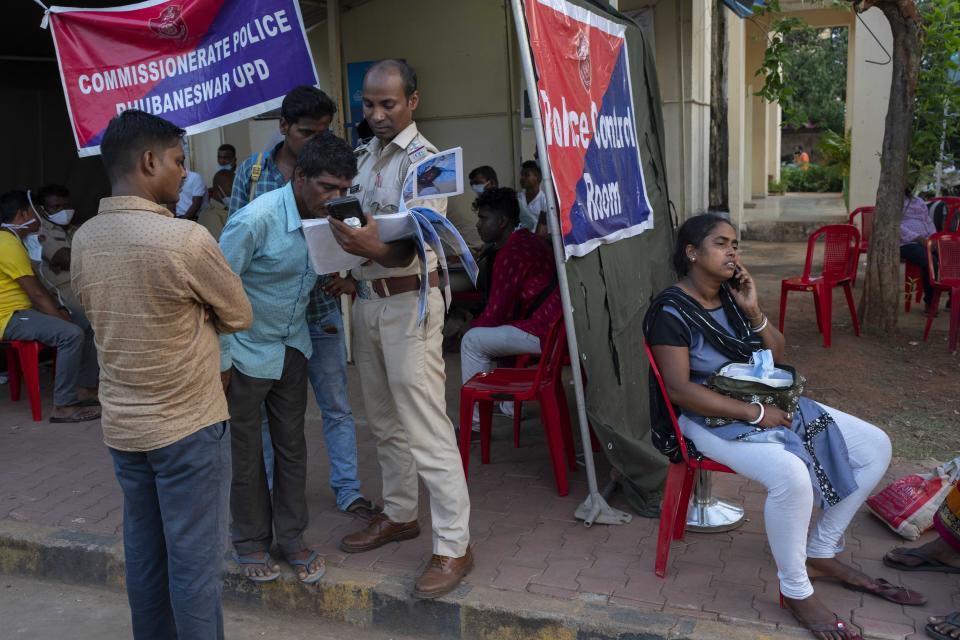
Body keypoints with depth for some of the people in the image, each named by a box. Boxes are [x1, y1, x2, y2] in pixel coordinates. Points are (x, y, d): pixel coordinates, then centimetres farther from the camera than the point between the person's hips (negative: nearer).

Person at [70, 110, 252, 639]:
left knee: (143, 552, 19)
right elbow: (239, 316, -8)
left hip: (121, 425, 7)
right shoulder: (185, 239, -22)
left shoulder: (83, 241, 0)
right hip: (189, 425, -7)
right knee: (194, 558, 7)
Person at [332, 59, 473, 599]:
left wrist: (374, 249, -38)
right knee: (385, 420, 17)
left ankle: (455, 546, 2)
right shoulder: (364, 157, 14)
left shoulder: (423, 159, -11)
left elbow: (414, 245, -21)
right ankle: (400, 515, 33)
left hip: (407, 301, -8)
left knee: (426, 428, -7)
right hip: (367, 299, 8)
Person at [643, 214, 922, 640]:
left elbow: (776, 357, 10)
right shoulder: (671, 311, -16)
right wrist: (753, 413, -23)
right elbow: (680, 389, -22)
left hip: (768, 399, 9)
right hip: (711, 417, -8)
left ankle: (821, 552, 14)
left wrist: (753, 312, -8)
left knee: (875, 447, 1)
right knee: (791, 473, -36)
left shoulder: (731, 292, 6)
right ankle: (795, 590, -12)